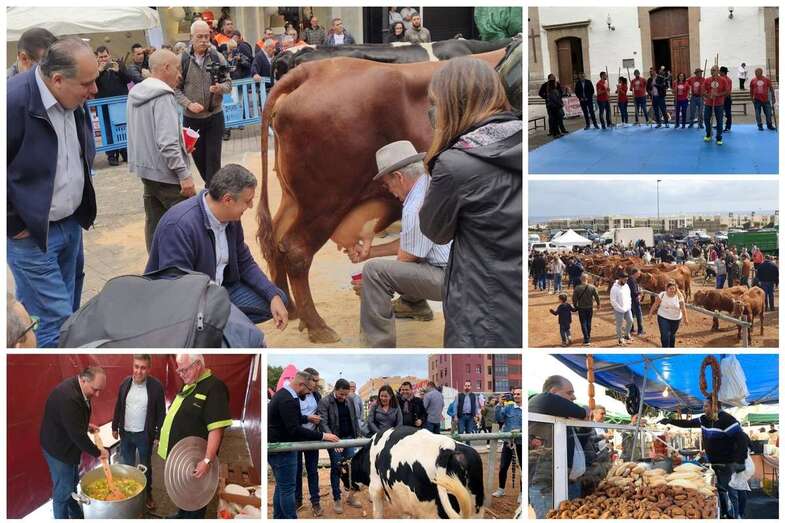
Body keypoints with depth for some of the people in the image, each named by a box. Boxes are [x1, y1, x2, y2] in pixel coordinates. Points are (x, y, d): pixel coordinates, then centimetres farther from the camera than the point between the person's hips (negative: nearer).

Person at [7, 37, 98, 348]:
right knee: (55, 324, -7)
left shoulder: (74, 99, 0)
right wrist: (13, 225, -14)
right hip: (30, 233, -8)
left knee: (66, 313, 16)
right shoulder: (13, 101, -25)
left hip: (71, 224, 8)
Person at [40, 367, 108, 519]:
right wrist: (97, 452, -21)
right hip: (59, 448, -10)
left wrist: (86, 425, 4)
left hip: (68, 445, 10)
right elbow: (77, 433, -32)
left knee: (72, 484, 23)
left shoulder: (77, 388, -4)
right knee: (63, 491, 2)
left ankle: (78, 517, 39)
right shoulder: (68, 397, -35)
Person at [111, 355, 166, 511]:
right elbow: (118, 407, 7)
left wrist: (159, 435, -9)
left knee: (145, 466, 12)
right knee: (127, 465, 17)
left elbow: (161, 412, -10)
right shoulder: (125, 383, -4)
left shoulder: (156, 386, -15)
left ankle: (148, 494, 27)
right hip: (126, 433, 3)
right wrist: (115, 427, 9)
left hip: (145, 435, -3)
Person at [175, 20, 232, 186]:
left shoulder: (218, 58, -1)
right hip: (191, 118, 1)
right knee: (198, 156, 12)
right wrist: (188, 104, -17)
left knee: (213, 158, -3)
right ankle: (211, 186, 33)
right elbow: (176, 88, -3)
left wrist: (221, 88, -21)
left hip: (214, 116, 0)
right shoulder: (182, 60, -5)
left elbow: (229, 83, 1)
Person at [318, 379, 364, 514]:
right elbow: (323, 423, -18)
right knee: (336, 469, 1)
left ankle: (351, 496, 15)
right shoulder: (324, 402, -11)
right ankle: (336, 500, 10)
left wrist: (358, 436, 10)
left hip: (349, 438, 4)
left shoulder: (350, 401, 6)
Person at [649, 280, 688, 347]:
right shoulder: (662, 295, -12)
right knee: (665, 335, -10)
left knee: (672, 335, 16)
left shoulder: (679, 297, -13)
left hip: (675, 319, 1)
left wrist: (685, 319, -5)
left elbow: (683, 309, -8)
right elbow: (655, 305, -1)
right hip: (663, 318, -1)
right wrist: (651, 313, 5)